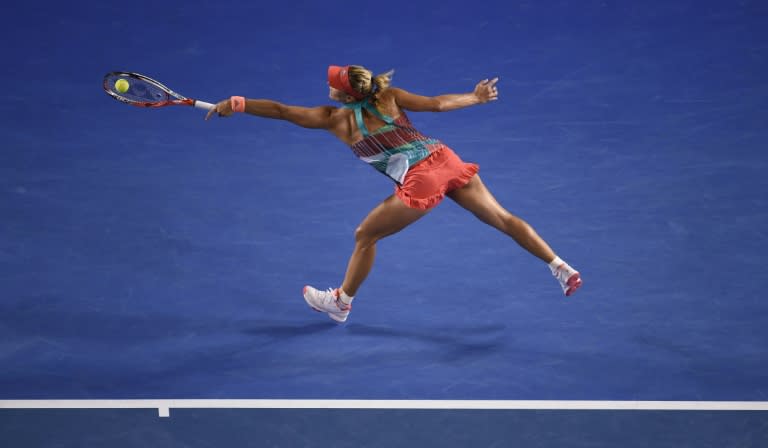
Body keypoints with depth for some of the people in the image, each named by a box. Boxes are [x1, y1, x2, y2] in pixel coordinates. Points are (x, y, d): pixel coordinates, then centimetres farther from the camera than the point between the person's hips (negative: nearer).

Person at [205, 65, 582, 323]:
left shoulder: (337, 118, 0)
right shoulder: (389, 96, 9)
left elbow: (282, 110, -1)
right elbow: (437, 103, 7)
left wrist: (238, 104, 3)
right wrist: (477, 97, 19)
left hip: (419, 180, -5)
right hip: (445, 160, 5)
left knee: (365, 236, 15)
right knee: (502, 218, 12)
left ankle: (340, 302, 30)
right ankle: (560, 267, 10)